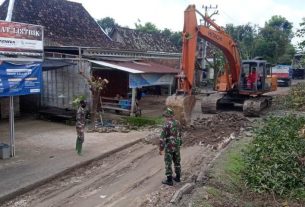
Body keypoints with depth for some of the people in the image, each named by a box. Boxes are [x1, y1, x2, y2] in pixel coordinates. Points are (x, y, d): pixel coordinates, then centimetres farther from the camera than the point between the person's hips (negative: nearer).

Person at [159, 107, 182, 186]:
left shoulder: (166, 124, -19)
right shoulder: (177, 123, 4)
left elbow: (162, 137, -20)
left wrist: (160, 149, -13)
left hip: (169, 146, -7)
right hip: (177, 145, 7)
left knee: (168, 163, 2)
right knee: (177, 161, 18)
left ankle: (169, 180, 6)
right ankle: (178, 177, 29)